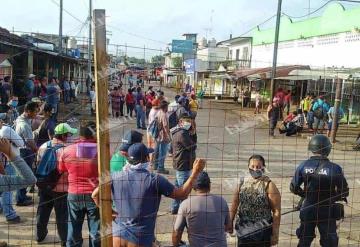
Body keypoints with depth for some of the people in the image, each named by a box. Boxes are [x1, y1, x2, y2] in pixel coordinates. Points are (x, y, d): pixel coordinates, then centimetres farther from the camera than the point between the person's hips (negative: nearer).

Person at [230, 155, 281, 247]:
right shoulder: (242, 182, 2)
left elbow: (276, 211, -11)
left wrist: (275, 234, -11)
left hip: (262, 233, -3)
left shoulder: (269, 185, -11)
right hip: (243, 231, 4)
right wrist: (230, 223, 12)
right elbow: (235, 204, 11)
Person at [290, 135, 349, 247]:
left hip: (308, 210, 2)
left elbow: (294, 188, -6)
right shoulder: (335, 169, -17)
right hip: (327, 212, -2)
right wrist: (332, 198, 10)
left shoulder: (303, 166, -12)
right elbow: (344, 192, -9)